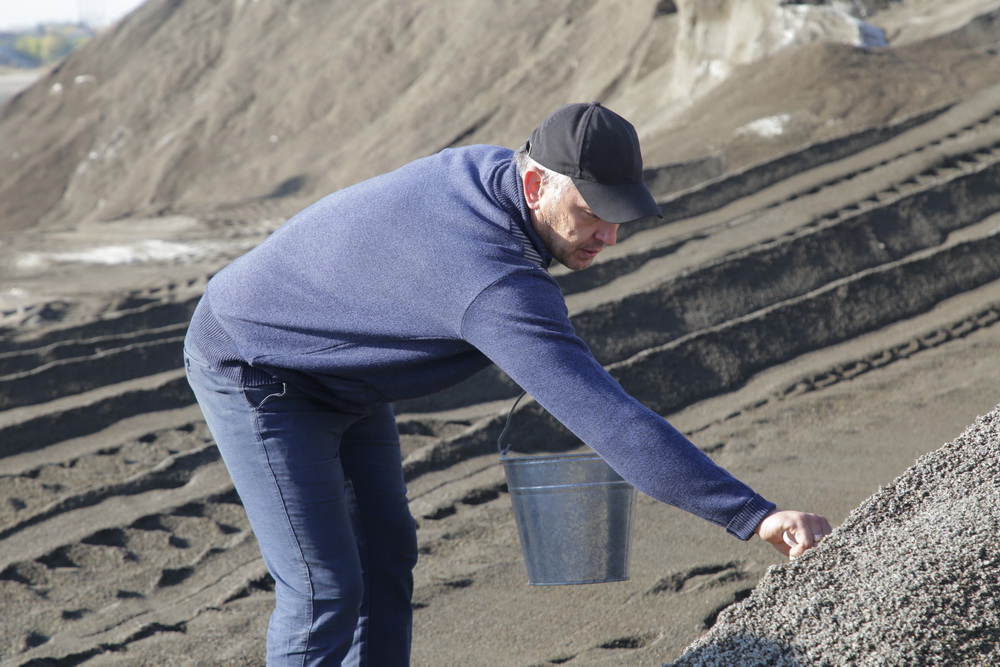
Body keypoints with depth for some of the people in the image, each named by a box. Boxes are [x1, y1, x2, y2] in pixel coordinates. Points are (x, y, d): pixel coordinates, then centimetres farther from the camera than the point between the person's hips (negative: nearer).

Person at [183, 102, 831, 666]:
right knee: (324, 590, -12)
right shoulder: (499, 286, -40)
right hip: (254, 371, -10)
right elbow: (609, 419, -45)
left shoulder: (494, 168, -11)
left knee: (386, 557, 12)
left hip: (342, 380, 10)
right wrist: (754, 515, -47)